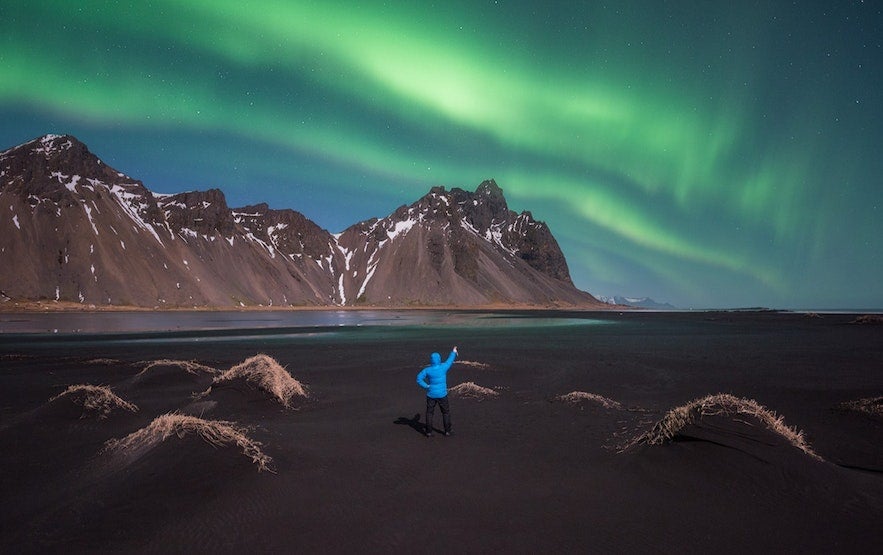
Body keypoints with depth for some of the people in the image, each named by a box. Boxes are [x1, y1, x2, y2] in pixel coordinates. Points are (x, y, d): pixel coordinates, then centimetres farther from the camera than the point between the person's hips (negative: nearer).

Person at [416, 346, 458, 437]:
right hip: (442, 395, -1)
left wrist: (426, 386, -6)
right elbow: (450, 360, 5)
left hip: (431, 395, 1)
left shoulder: (427, 370, -11)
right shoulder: (443, 367, -13)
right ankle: (447, 431, 18)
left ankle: (429, 432, 11)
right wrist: (454, 352, 22)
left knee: (429, 413, 12)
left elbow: (419, 378, -12)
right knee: (446, 412, 16)